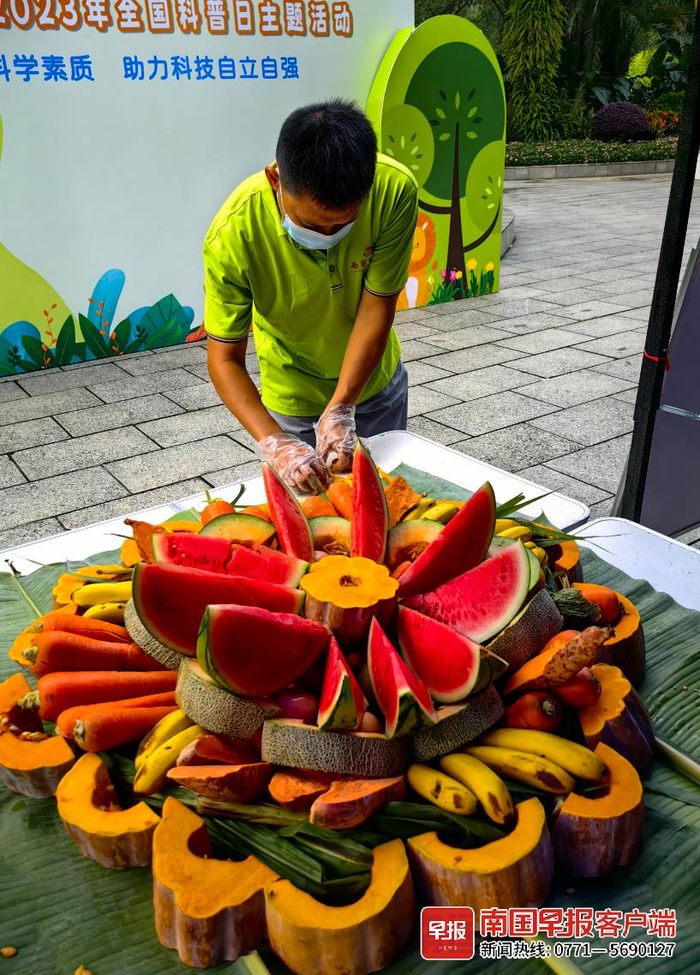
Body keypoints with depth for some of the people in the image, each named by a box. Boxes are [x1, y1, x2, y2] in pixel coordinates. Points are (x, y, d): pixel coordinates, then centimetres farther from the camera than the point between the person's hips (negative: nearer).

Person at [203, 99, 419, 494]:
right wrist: (274, 443, -39)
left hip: (376, 381, 2)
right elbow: (225, 359, -26)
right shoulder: (233, 235, -32)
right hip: (294, 399, -2)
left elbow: (377, 308, -23)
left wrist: (341, 409, -28)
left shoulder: (395, 190, -29)